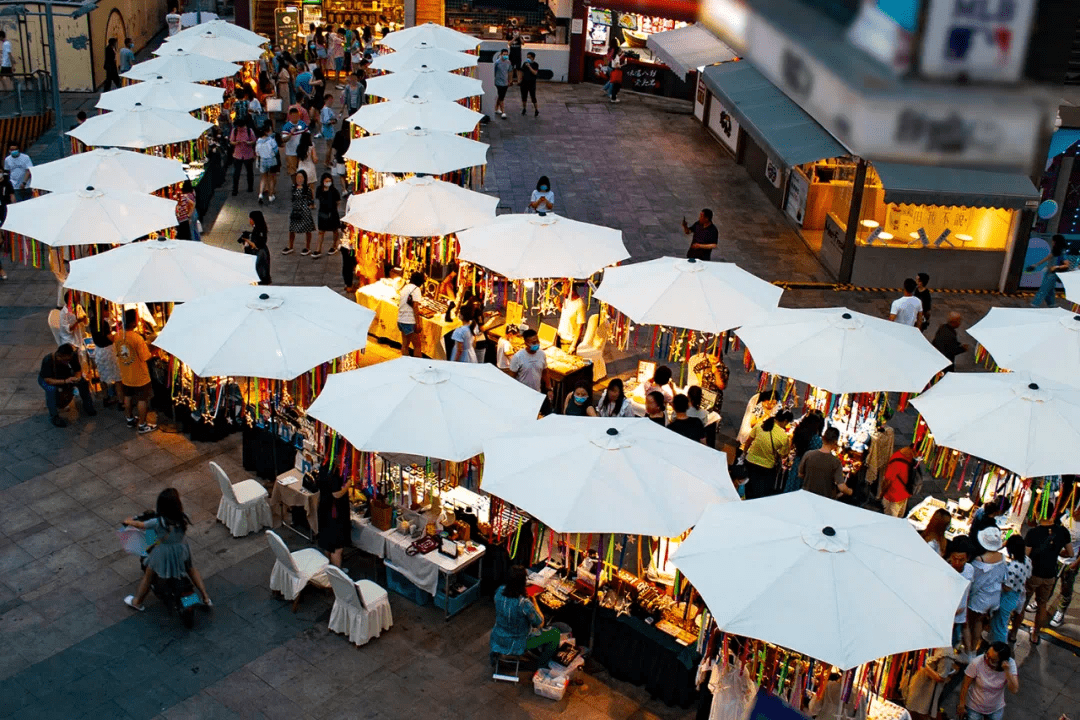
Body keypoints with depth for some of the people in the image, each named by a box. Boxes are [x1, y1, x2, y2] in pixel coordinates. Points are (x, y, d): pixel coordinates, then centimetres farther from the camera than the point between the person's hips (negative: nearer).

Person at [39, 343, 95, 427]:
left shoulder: (73, 355, -23)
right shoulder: (48, 360, -36)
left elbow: (78, 370, -10)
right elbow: (47, 380, -40)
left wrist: (77, 378, -34)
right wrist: (65, 381, -52)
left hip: (64, 375, 4)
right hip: (46, 378, -4)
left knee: (83, 382, -19)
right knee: (52, 389, -38)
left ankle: (87, 407, 4)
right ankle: (53, 417, -22)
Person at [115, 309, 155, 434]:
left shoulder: (118, 335, -8)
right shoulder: (138, 338, -29)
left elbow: (116, 352, 6)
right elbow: (145, 357, -23)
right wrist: (146, 344, -9)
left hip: (125, 375, 6)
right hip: (139, 376, -6)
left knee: (128, 396, 24)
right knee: (142, 400, 8)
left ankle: (130, 419, 40)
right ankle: (142, 425, 18)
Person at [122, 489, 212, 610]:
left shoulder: (158, 522, -28)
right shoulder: (183, 519, -20)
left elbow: (140, 525, -10)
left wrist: (128, 522, 13)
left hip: (163, 554, -3)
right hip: (182, 553, 3)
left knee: (148, 576, 22)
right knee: (191, 569, 30)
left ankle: (137, 602, 42)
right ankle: (206, 598, 33)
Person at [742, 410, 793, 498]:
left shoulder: (760, 425, -8)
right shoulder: (784, 437, -17)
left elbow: (748, 441, 3)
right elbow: (783, 455, -4)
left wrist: (744, 452, 20)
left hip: (750, 461, 4)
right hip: (767, 467, -4)